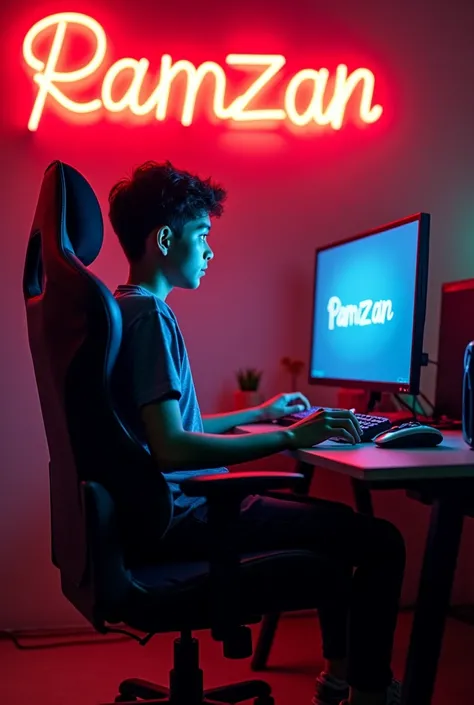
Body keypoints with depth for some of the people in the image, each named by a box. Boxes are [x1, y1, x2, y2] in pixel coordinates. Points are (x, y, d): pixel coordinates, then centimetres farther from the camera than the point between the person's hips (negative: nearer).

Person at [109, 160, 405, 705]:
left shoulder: (123, 310, 14)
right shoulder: (149, 315, -17)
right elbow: (171, 447, -27)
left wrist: (261, 413, 27)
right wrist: (290, 438, -22)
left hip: (165, 508, 11)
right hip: (182, 515, -11)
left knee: (336, 515, 25)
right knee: (381, 540, -12)